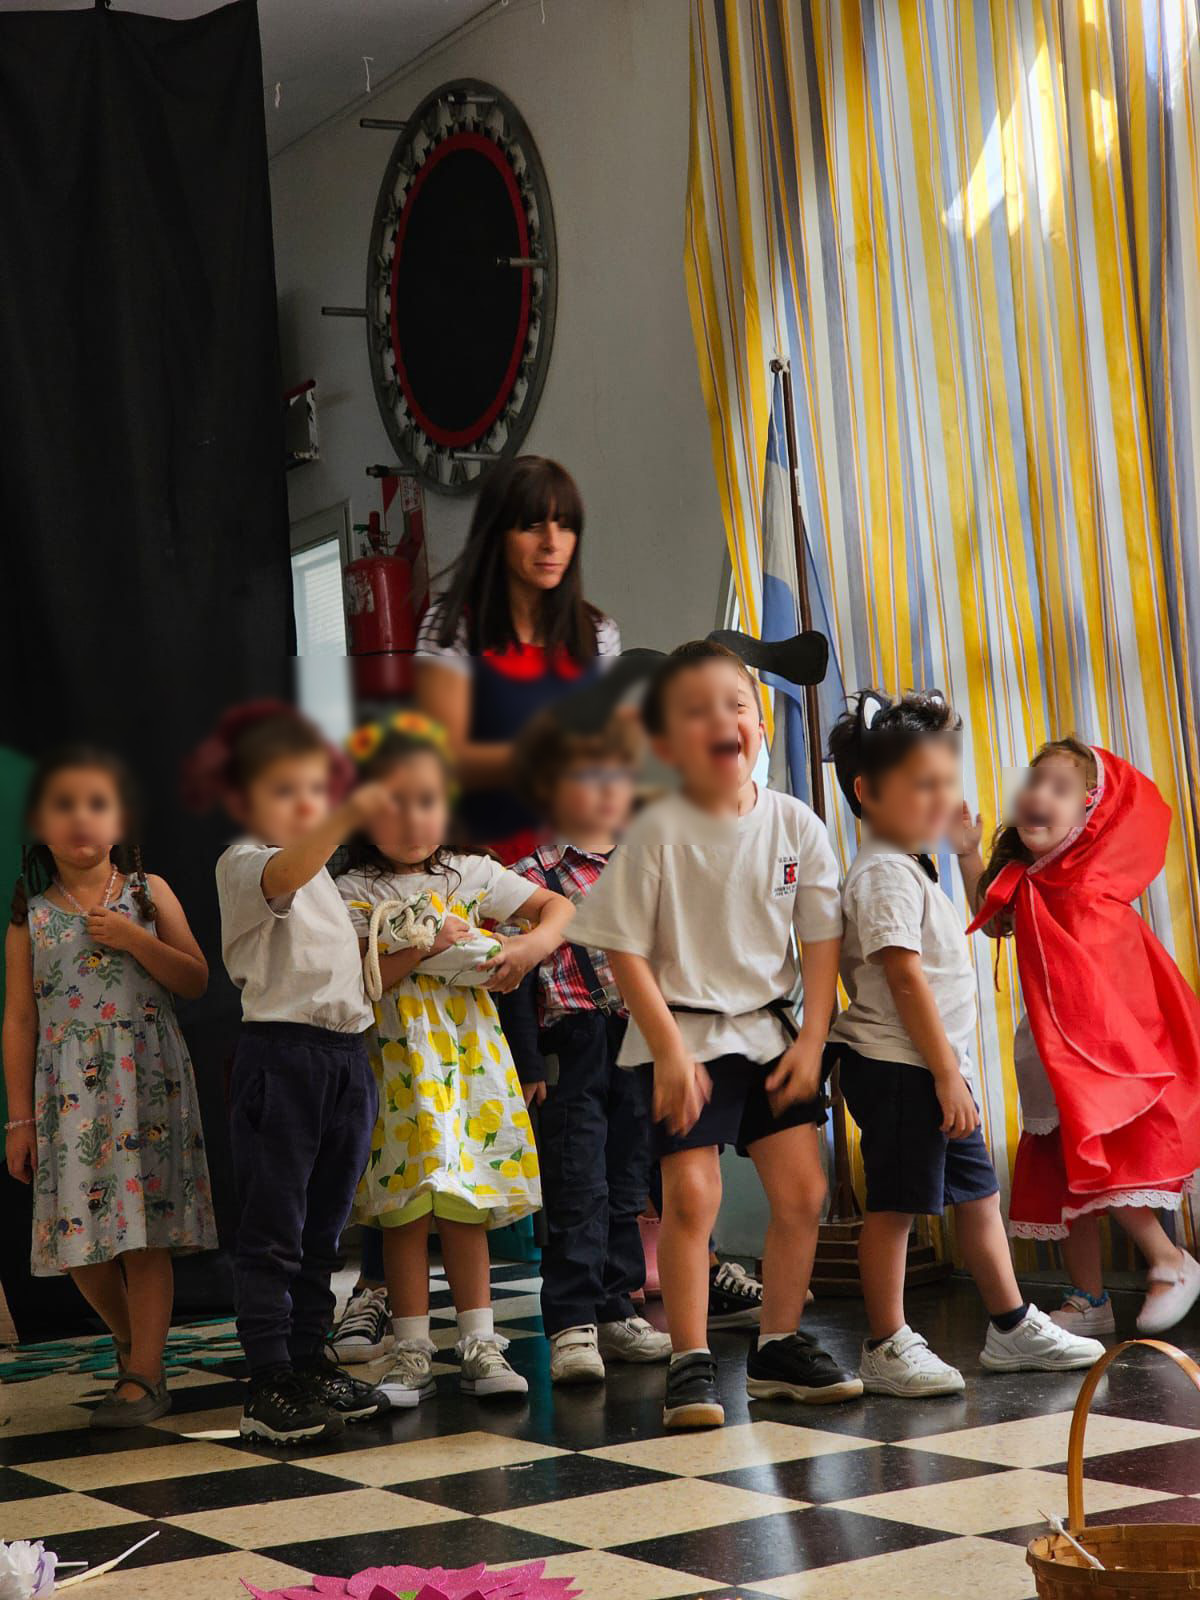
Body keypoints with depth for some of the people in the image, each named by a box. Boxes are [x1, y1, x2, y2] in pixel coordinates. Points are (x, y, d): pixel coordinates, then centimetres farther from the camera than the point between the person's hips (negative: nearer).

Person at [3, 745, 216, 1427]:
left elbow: (197, 981, 2)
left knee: (146, 1230, -7)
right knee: (79, 1241, 1)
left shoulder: (149, 893, 4)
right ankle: (135, 1341, 25)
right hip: (68, 1092, 2)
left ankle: (144, 1376, -1)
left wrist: (136, 940, -12)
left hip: (148, 1083, -2)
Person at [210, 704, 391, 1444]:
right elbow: (285, 870, -33)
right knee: (273, 1229, -6)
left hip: (346, 1053, 8)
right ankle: (269, 1386, -4)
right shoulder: (244, 864, -8)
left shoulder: (325, 875, 20)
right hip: (280, 1054, -8)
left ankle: (311, 1363, 23)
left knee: (324, 1226, 14)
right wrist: (347, 819, -51)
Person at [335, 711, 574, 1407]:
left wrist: (529, 947, -8)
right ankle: (412, 1354, 8)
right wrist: (422, 948, -21)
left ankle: (479, 1345, 11)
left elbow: (559, 907, 10)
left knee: (466, 1205, 4)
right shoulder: (355, 893, -1)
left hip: (469, 1055, 2)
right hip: (397, 1063, -2)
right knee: (405, 1207, 1)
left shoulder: (472, 874, 7)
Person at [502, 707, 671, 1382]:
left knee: (626, 1188, 11)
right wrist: (529, 1066, -13)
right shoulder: (532, 877, -4)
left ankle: (615, 1312, 20)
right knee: (578, 1192, -8)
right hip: (572, 1050, -5)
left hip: (640, 1044, 5)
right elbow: (516, 979, -7)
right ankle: (572, 1326, -4)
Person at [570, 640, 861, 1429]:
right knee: (692, 1193, -10)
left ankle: (780, 1347, 20)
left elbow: (821, 941, 3)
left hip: (771, 1031, 4)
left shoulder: (795, 824, -2)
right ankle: (691, 1362, 1)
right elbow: (627, 951, -9)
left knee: (802, 1189, 4)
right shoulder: (658, 833, -12)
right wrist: (670, 1051, -13)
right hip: (684, 1035, -4)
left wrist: (811, 1042, -3)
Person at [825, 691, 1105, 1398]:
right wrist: (946, 1072, -21)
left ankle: (1014, 1328, 24)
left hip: (936, 1068, 10)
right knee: (895, 1205, -4)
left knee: (978, 1194, 15)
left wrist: (951, 1070, 19)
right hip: (899, 1068, -10)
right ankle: (887, 1349, 3)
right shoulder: (884, 875, -14)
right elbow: (904, 978, -20)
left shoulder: (914, 870, 18)